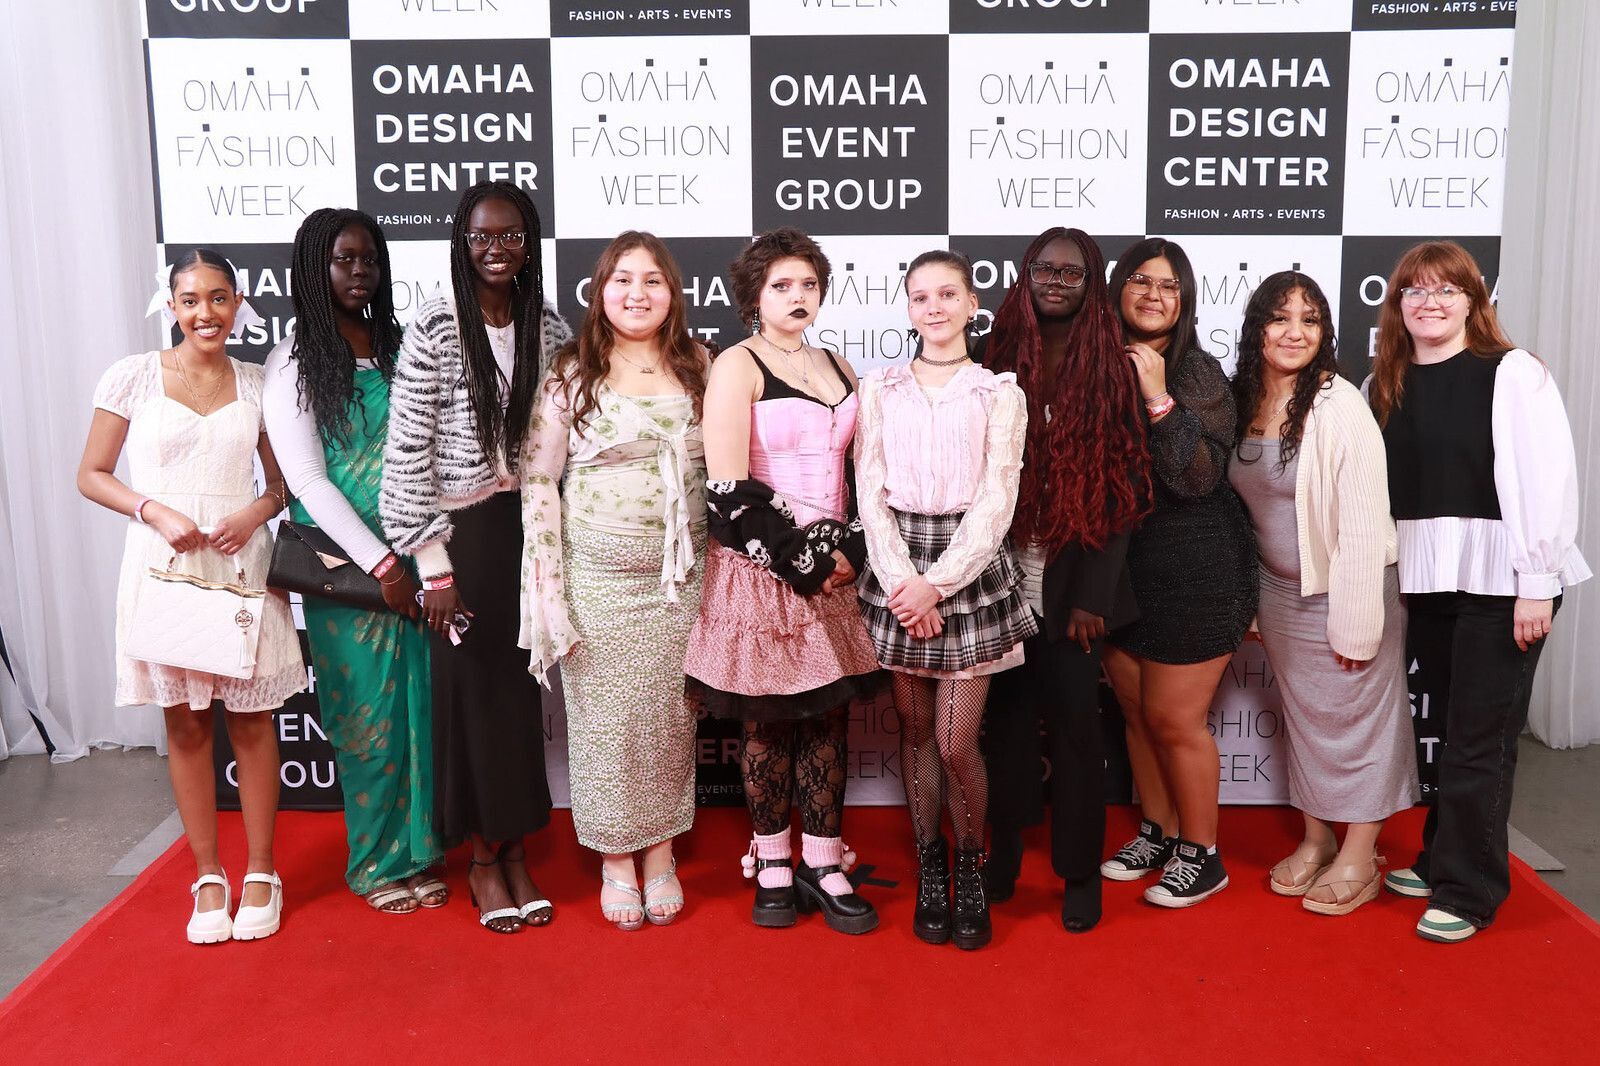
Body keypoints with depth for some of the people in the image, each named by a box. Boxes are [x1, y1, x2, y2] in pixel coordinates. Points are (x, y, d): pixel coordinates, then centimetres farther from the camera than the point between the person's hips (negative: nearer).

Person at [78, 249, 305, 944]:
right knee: (186, 725, 8)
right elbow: (92, 475, 2)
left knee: (252, 721, 5)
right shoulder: (134, 377, -1)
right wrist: (154, 511, -15)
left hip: (242, 565, 1)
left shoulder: (257, 385, 5)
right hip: (166, 567, -1)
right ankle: (208, 876, 21)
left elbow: (282, 479, 12)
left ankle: (260, 873, 19)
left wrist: (253, 514, -8)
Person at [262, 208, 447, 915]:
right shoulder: (295, 361, -3)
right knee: (366, 707, 3)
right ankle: (376, 862, 19)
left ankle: (416, 850, 21)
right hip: (345, 560, -3)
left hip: (411, 555, 4)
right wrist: (379, 561, -13)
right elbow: (306, 479, -9)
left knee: (418, 701, 6)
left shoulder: (398, 345, 9)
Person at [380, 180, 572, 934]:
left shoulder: (548, 328, 4)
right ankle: (483, 858, 21)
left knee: (522, 687, 10)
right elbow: (407, 456, -12)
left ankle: (516, 851, 24)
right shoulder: (434, 332, -10)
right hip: (464, 535, -4)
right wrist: (433, 565, -13)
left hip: (528, 529, 4)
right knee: (472, 687, 5)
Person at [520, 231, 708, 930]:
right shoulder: (572, 373, -1)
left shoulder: (698, 367, 6)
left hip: (680, 575, 2)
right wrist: (547, 580, -7)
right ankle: (615, 860, 21)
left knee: (670, 713, 8)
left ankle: (661, 854, 24)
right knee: (605, 716, 4)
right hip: (597, 576, -2)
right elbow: (537, 477, -2)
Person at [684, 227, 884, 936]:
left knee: (828, 716, 7)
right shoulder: (738, 366, -5)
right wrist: (807, 562, -12)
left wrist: (852, 552, -1)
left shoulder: (837, 366, 15)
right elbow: (731, 488, -14)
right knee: (765, 721, 4)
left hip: (836, 569, 5)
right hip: (760, 572, -5)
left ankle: (822, 864, 17)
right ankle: (772, 865, 19)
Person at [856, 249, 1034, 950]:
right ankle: (929, 870, 24)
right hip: (896, 567, 2)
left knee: (957, 741, -4)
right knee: (915, 731, 9)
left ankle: (970, 871, 19)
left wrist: (938, 584, -13)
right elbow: (870, 495, 2)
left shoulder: (999, 394, 3)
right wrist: (905, 582, -10)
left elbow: (996, 502, -4)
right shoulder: (880, 389, 8)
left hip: (970, 565, -2)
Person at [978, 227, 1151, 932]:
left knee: (1074, 721, 4)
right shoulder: (994, 359, 3)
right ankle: (1006, 850, 25)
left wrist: (1092, 596, -8)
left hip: (1072, 582, -1)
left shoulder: (1111, 369, 0)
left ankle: (1079, 871, 18)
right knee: (1007, 714, 9)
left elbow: (1121, 488, -2)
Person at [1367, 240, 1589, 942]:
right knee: (1451, 723, 15)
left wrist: (1537, 584, -16)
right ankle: (1439, 860, 29)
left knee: (1480, 736, 1)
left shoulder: (1511, 372, -7)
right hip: (1423, 580, 5)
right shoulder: (1386, 385, 10)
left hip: (1497, 577, -5)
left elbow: (1547, 480, -12)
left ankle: (1468, 890, 14)